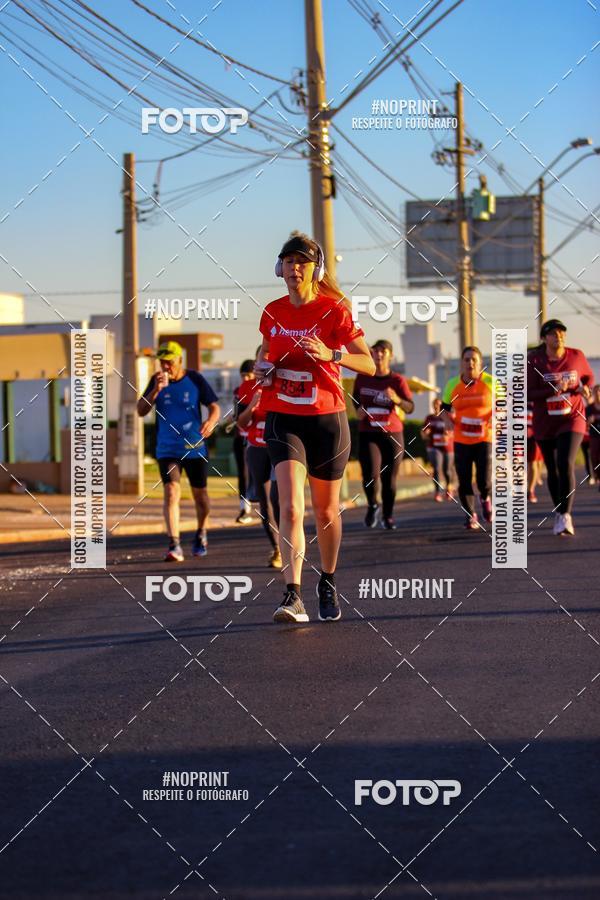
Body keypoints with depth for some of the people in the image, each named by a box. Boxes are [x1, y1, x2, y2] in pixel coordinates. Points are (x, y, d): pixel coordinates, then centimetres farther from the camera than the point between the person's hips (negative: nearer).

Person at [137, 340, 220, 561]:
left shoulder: (195, 379, -3)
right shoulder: (157, 380, 2)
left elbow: (214, 406, -1)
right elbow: (141, 411, -2)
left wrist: (210, 421, -24)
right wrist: (156, 390, -17)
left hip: (195, 447, 0)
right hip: (167, 449, 0)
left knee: (200, 495, 10)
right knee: (171, 491, -16)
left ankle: (201, 534, 37)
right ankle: (174, 545, -21)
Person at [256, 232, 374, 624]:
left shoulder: (333, 310, -6)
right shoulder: (272, 312, 6)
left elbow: (369, 364, -8)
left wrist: (331, 354, -24)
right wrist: (264, 367, 5)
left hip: (327, 419, -2)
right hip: (284, 419, 2)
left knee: (327, 511, 11)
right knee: (291, 507, -16)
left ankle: (328, 584, 33)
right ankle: (293, 596, -23)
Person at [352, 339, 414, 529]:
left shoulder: (398, 380, -2)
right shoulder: (362, 378, 3)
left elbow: (410, 407, -10)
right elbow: (356, 397, 22)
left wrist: (397, 400, -31)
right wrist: (358, 410, 0)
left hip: (392, 435, 0)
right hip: (368, 434, 0)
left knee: (389, 479, 4)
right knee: (370, 475, -18)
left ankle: (388, 515, 26)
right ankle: (372, 505, 11)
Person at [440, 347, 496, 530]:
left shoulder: (490, 382, -4)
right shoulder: (452, 385, 3)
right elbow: (445, 408, 16)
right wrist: (448, 421, -4)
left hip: (484, 438, -2)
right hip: (461, 440, 2)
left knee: (484, 482, -12)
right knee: (464, 481, 0)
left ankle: (485, 499, 25)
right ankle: (470, 516, 22)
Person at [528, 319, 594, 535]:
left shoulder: (576, 356, -3)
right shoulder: (534, 361, -8)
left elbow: (589, 376, 15)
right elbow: (528, 393, -12)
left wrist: (585, 387, -8)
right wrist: (553, 390, -25)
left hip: (572, 420, -1)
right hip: (544, 425, 1)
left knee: (566, 465, -18)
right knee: (553, 470, 11)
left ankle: (565, 515, -16)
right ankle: (558, 512, 29)